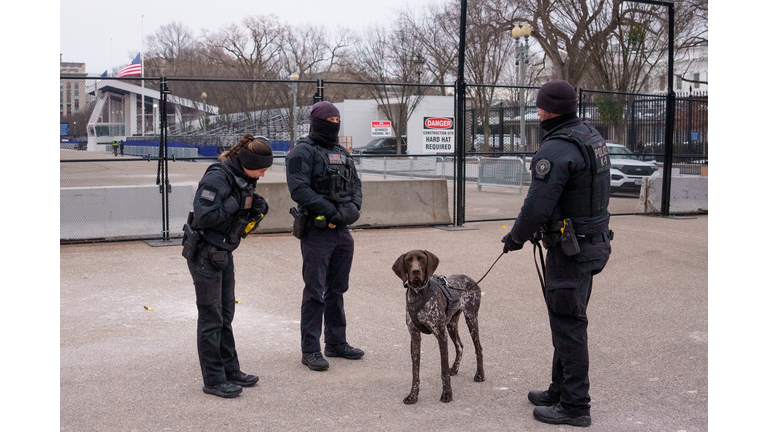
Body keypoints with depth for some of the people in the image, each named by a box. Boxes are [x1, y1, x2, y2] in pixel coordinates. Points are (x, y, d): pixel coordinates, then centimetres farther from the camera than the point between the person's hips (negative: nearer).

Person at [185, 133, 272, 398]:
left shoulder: (244, 179, 5)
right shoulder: (217, 178, -21)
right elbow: (204, 217, -28)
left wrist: (257, 209, -6)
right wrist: (235, 202, -24)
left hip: (223, 252, 9)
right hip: (204, 254, -9)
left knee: (225, 315, 16)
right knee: (211, 317, -2)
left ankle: (230, 371, 26)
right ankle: (214, 380, 6)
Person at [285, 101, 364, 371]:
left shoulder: (342, 153, 16)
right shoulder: (303, 152, -9)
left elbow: (356, 184, 20)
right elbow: (299, 190, -19)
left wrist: (354, 206, -2)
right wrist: (332, 211, -21)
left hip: (343, 231, 8)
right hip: (317, 231, -8)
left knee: (337, 289, 15)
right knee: (315, 292, -4)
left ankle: (336, 343, 27)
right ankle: (310, 351, 4)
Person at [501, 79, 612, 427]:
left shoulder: (557, 149, -21)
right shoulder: (591, 136, 10)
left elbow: (538, 204, -23)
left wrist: (516, 238, -5)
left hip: (569, 249, -10)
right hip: (593, 242, 10)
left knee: (568, 325, -1)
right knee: (568, 321, 20)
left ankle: (574, 407, 8)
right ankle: (561, 391, 33)